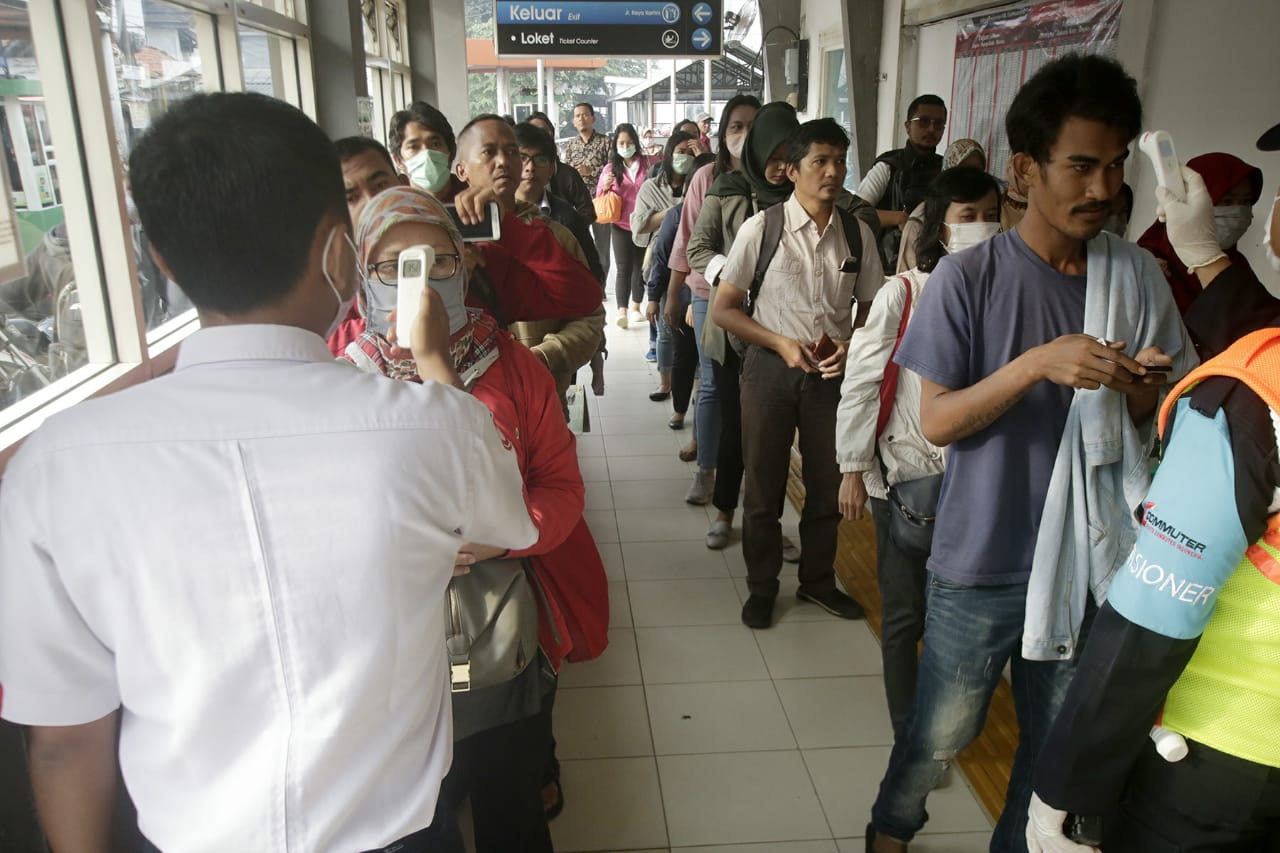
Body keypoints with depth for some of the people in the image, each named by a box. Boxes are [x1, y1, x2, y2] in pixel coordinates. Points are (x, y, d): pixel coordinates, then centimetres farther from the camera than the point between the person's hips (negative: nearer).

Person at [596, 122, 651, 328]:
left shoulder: (645, 164, 2)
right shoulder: (610, 168, 1)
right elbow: (600, 199, 4)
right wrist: (605, 187, -17)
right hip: (621, 226, -2)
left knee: (640, 267, 11)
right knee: (624, 268, -10)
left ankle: (635, 307, 24)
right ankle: (622, 311, -15)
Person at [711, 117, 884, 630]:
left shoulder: (857, 232, 0)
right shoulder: (762, 229, -9)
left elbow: (870, 307, 10)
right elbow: (723, 309, -5)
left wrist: (851, 345, -10)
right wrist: (780, 342, -16)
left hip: (832, 372, 3)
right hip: (771, 369, -2)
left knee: (829, 485, 15)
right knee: (763, 487, 10)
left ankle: (817, 580, 37)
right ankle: (761, 587, 30)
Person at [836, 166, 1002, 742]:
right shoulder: (904, 294, -9)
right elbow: (860, 382, -6)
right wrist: (853, 468, -5)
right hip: (907, 477, -3)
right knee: (905, 613, 8)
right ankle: (909, 737, 26)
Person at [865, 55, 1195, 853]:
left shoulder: (1138, 278, -1)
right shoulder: (970, 277, -11)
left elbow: (1154, 424, 7)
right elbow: (938, 422, -12)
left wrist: (1143, 387, -16)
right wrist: (1037, 364, -26)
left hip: (1087, 561, 3)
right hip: (982, 563, -3)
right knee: (942, 736, 12)